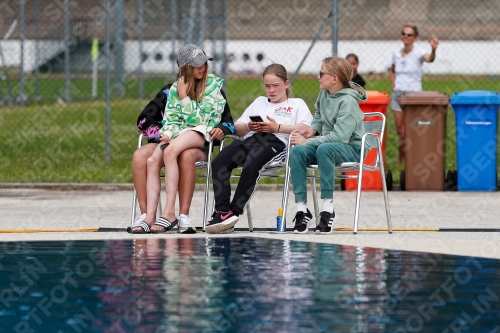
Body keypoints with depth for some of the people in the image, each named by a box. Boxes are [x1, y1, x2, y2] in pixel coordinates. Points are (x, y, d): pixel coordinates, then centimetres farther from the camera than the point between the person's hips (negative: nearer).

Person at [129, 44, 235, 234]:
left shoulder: (213, 87, 10)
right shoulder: (170, 90, 16)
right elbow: (144, 120, 14)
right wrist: (161, 134, -8)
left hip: (199, 139, -3)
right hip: (171, 139, 3)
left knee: (186, 156, -40)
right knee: (139, 156, -28)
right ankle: (147, 214, -32)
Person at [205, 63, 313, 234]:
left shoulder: (297, 104, 23)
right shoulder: (260, 102, 38)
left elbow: (305, 129, 1)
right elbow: (238, 129, 28)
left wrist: (278, 127, -8)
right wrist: (249, 127, 5)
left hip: (277, 142, -5)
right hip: (251, 140, 5)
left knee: (251, 163, -39)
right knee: (219, 162, -28)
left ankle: (234, 212, -36)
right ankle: (222, 210, -37)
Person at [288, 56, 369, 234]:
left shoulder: (348, 101, -19)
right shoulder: (324, 94, 5)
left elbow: (339, 137, -26)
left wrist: (308, 141, -22)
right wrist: (313, 130, 5)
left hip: (351, 148, -7)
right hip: (326, 144, 7)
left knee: (324, 149, -40)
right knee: (296, 151, -22)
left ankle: (328, 210, -35)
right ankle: (302, 210, -24)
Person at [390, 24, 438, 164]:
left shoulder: (418, 53, -10)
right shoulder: (396, 54, 7)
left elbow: (429, 59, -34)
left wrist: (433, 49, -56)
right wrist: (393, 83, 7)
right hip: (398, 94, 5)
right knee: (400, 132, 9)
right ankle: (400, 162, 24)